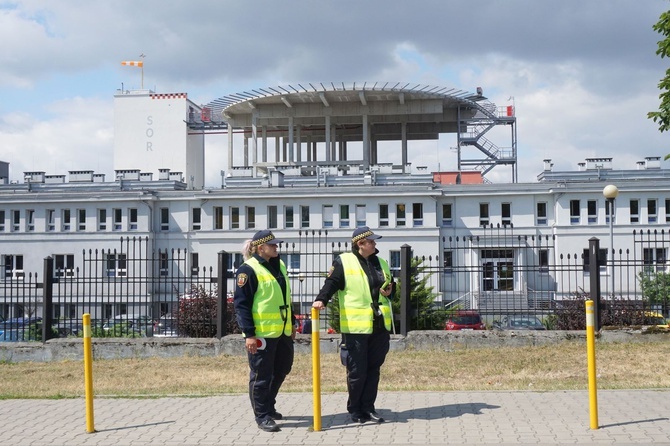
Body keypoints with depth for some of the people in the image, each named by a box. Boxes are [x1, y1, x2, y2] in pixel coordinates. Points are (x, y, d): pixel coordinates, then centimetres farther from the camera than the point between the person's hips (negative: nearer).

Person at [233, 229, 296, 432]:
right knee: (261, 375, 0)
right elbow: (241, 303, -15)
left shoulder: (279, 265, 13)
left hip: (282, 331, 9)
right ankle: (262, 416, 11)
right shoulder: (248, 269, -13)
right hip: (262, 333, -8)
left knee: (282, 369, 18)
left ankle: (268, 405, 36)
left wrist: (292, 323, 22)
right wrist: (249, 334, -19)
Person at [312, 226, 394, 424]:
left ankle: (368, 408, 19)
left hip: (379, 326, 6)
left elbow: (389, 285, 26)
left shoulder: (380, 263, 15)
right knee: (357, 370, -1)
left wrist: (389, 291, 4)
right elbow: (331, 283, -10)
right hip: (355, 327, -6)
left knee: (373, 368, 10)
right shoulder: (343, 262, -4)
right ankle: (355, 410, 14)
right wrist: (321, 300, -26)